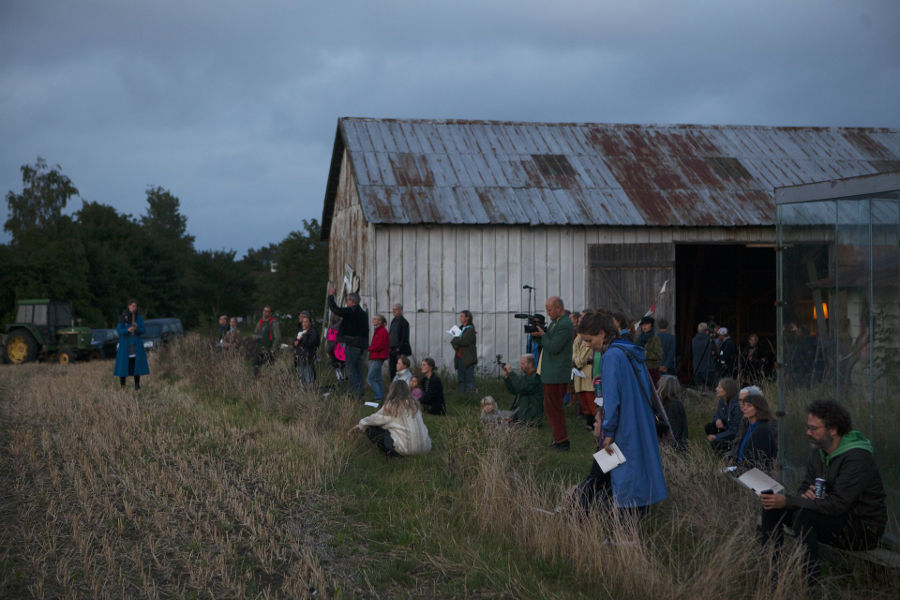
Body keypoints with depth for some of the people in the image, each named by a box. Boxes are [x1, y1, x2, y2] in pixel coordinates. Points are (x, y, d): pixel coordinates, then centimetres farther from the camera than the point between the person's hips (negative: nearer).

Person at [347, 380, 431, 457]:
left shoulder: (391, 406, -3)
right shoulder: (414, 404, 10)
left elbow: (375, 418, 11)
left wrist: (360, 425, 29)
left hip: (405, 449, -6)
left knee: (371, 428, 5)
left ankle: (390, 451, -2)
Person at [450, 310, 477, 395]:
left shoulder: (470, 329, -7)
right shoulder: (460, 328, 16)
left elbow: (464, 341, -18)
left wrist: (455, 339, -3)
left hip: (468, 359, -8)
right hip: (460, 357, 8)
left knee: (469, 379, -9)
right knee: (461, 380, 8)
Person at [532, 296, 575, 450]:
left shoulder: (564, 325, -18)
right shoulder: (554, 322, 15)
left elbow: (554, 347, -23)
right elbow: (544, 344, 19)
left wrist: (543, 335, -11)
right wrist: (537, 335, 1)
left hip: (556, 374, -11)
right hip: (552, 372, 11)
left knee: (552, 407, -6)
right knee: (555, 406, 16)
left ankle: (561, 440, -1)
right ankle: (560, 438, 24)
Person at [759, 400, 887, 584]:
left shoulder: (858, 457, -23)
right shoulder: (819, 451, 4)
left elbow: (837, 505, -29)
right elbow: (804, 488, 10)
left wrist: (787, 501, -31)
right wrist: (806, 494, -17)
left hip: (864, 528, -8)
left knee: (803, 515, -32)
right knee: (772, 506, -3)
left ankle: (810, 581, -26)